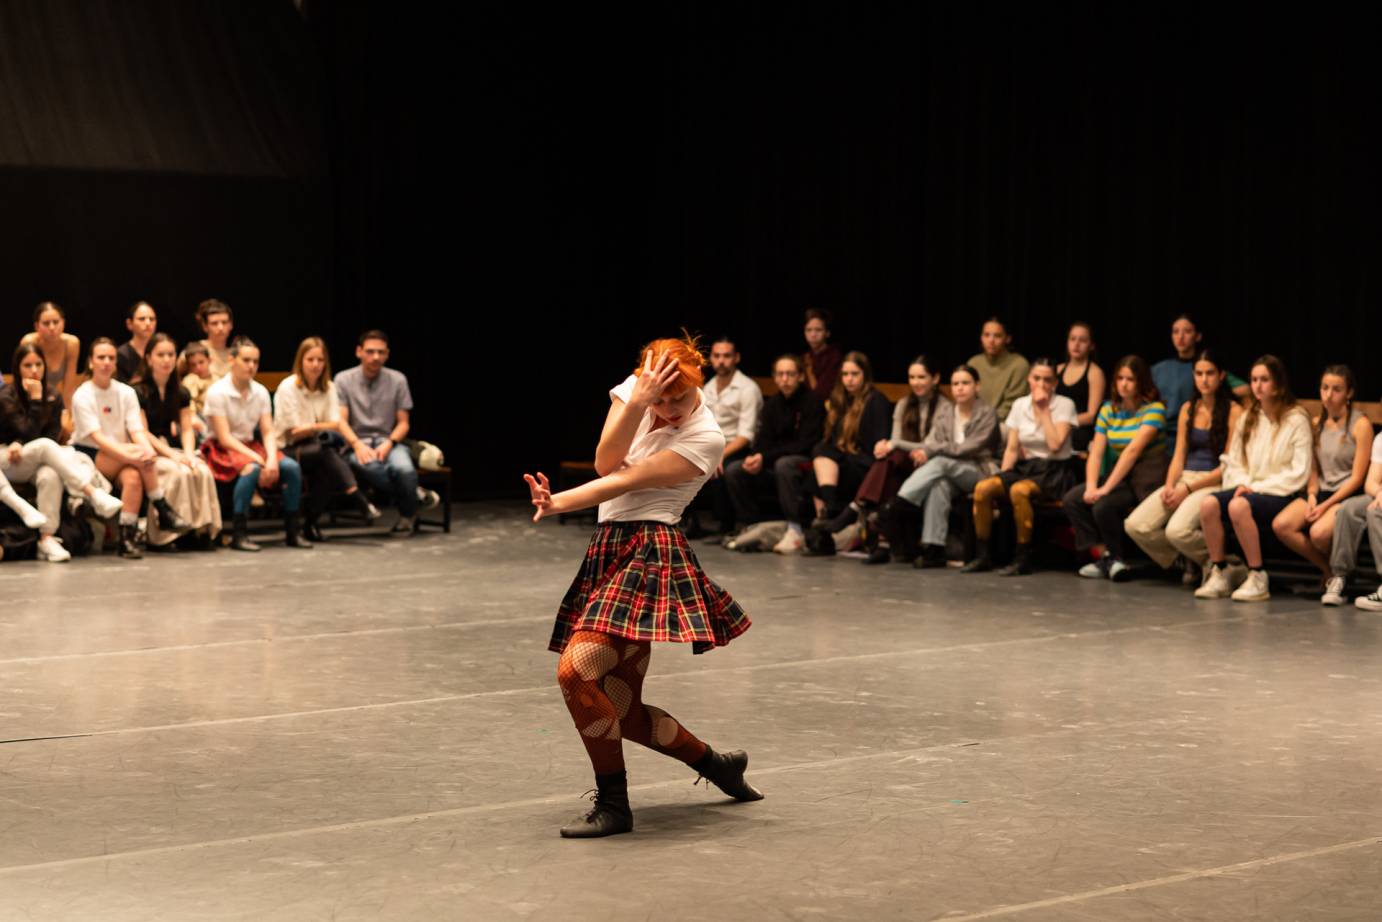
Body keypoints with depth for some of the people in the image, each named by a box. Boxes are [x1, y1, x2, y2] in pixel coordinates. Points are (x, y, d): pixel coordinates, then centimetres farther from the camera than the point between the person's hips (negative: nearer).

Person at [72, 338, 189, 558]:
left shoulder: (126, 393, 7)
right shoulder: (82, 396, -7)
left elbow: (137, 430, -3)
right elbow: (97, 438, -18)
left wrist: (148, 450, -27)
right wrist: (130, 454, -33)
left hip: (120, 459, 3)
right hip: (88, 456, -3)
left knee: (133, 478, -33)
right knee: (137, 451, -30)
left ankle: (127, 538, -32)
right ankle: (163, 512, -25)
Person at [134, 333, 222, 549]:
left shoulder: (180, 393, 15)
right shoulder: (139, 391, -4)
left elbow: (187, 429, 10)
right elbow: (143, 432, -9)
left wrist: (189, 454, -10)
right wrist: (172, 455, -18)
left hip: (172, 448, 5)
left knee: (203, 472, -26)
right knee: (179, 473, -34)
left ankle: (201, 529, -24)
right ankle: (162, 535, -30)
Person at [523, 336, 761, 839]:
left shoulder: (705, 439, -9)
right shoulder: (631, 389, 7)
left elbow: (625, 482, -16)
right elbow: (605, 463, -7)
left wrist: (558, 503, -22)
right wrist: (636, 405, -19)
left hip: (649, 553, -7)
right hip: (610, 550, 7)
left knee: (576, 670, -24)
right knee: (620, 711, 6)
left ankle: (613, 806, -13)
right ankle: (716, 764, 28)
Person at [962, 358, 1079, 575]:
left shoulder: (1064, 405, -4)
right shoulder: (1020, 405, 10)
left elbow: (1055, 445, -18)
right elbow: (1012, 448, 10)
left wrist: (1044, 410, -13)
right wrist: (1002, 474, -5)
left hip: (1054, 472, -5)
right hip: (1025, 467, 5)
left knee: (1019, 490, -36)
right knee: (982, 488, -22)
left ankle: (1023, 558, -27)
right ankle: (982, 555, -13)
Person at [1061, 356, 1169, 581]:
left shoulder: (1154, 409, -10)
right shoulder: (1108, 410, 9)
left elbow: (1133, 450, -19)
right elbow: (1096, 453, 2)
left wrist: (1106, 488, -25)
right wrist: (1091, 486, -16)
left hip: (1145, 480, -7)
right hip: (1120, 478, 7)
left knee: (1104, 505, -29)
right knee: (1071, 499, -11)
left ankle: (1114, 558, -6)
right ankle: (1102, 553, -8)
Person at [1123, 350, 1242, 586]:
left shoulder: (1233, 412, -4)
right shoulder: (1188, 409, 16)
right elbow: (1179, 455, 15)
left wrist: (1188, 489, -13)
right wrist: (1170, 485, -6)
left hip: (1214, 483, -6)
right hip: (1184, 477, 6)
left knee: (1177, 530, -32)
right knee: (1135, 525, -16)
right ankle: (1187, 561, 6)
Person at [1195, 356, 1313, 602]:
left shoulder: (1297, 420, -3)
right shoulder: (1247, 418, 17)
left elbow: (1299, 473, -9)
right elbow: (1233, 461, 18)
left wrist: (1257, 487, -12)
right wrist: (1242, 484, -4)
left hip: (1280, 494, -6)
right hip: (1248, 489, 6)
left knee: (1239, 506, -36)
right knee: (1208, 503, -25)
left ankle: (1258, 579, -26)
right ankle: (1219, 574, -16)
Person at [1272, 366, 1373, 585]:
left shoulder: (1361, 424, -7)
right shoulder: (1318, 423, 12)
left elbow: (1357, 477, -9)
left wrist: (1326, 505, -15)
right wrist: (1312, 495, -6)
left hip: (1347, 495, -6)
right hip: (1322, 491, 6)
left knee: (1319, 532, -34)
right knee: (1281, 525, -21)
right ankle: (1328, 569, -1)